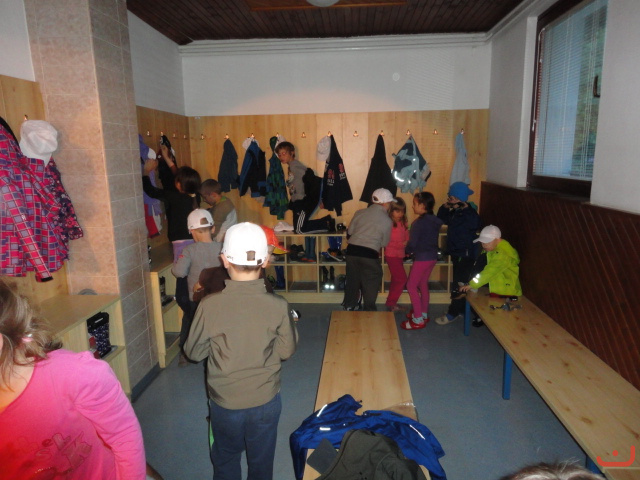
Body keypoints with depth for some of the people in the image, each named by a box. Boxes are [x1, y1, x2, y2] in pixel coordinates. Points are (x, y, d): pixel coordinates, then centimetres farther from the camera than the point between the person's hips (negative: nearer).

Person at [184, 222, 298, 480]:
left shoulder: (210, 305, -22)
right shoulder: (278, 306, -21)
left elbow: (194, 352, -9)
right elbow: (286, 350, -8)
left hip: (224, 402, 0)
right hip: (266, 401, 0)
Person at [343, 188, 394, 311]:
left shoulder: (359, 213, 6)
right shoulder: (387, 221, -1)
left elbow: (349, 233, 11)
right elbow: (384, 243, 6)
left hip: (352, 250, 4)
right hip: (370, 255, -3)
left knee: (352, 280, 19)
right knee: (371, 284, 15)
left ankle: (349, 306, 32)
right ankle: (369, 310, 22)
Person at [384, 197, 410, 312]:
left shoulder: (403, 223, 6)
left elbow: (407, 236, 5)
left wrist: (407, 243, -15)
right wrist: (401, 244, -21)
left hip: (400, 255, 8)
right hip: (391, 255, -7)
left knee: (396, 280, 15)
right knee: (402, 279, -7)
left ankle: (391, 302, 28)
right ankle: (391, 303, 5)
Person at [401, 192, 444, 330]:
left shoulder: (419, 222, -18)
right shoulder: (435, 221, 6)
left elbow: (412, 243, -16)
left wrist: (407, 251, 5)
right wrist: (411, 250, 13)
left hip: (422, 258, -9)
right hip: (432, 256, 9)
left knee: (411, 286, 0)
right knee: (423, 284, 19)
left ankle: (418, 320, 0)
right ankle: (423, 314, 30)